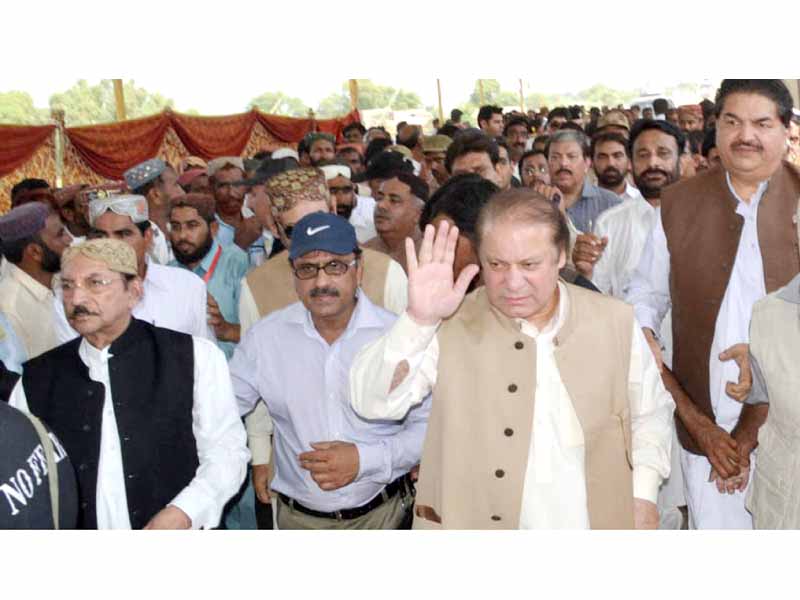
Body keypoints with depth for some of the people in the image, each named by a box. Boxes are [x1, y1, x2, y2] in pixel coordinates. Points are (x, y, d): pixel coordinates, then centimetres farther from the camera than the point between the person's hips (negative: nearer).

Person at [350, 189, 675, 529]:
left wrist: (643, 494, -3)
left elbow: (651, 413, 8)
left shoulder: (615, 322, -4)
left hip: (596, 522, 2)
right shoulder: (450, 325, -11)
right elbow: (371, 402, -17)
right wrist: (419, 320, -29)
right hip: (472, 522, -1)